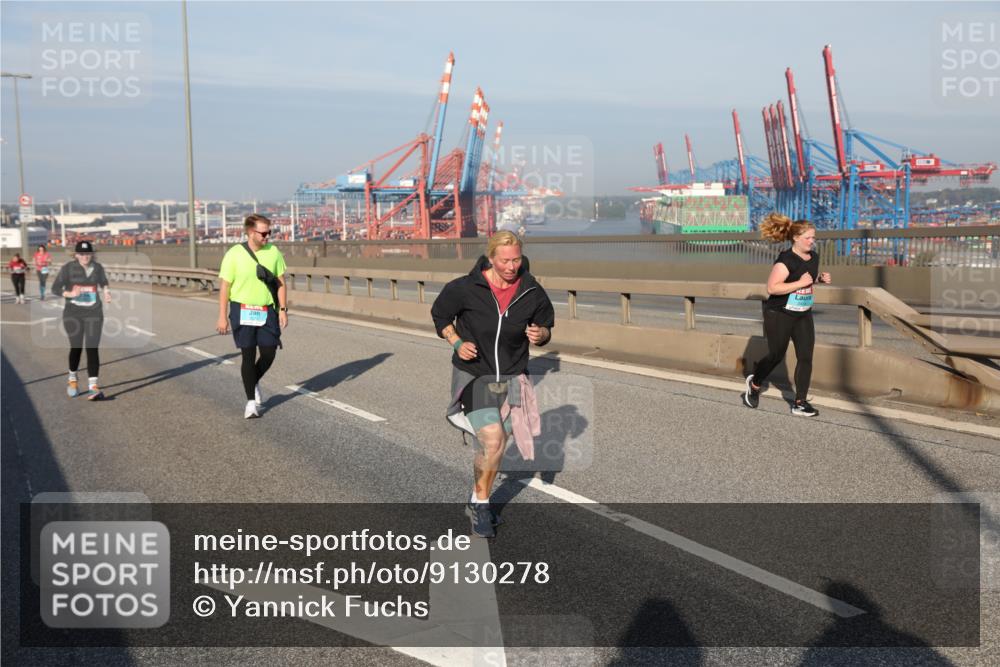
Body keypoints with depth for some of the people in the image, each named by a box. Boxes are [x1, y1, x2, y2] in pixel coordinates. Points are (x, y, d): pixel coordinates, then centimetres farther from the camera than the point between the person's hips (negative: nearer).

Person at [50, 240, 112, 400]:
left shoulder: (97, 268, 2)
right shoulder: (68, 268, -5)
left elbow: (103, 282, 21)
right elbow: (55, 288, -5)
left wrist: (106, 291, 0)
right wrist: (70, 294, -23)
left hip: (93, 313, 1)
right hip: (73, 313, -1)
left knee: (92, 349, -8)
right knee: (76, 347, 4)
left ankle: (93, 387, -12)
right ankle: (72, 379, 31)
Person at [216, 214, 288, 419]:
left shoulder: (273, 252, 1)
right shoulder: (234, 254, -8)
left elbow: (280, 282, 7)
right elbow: (225, 287, -5)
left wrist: (283, 309, 0)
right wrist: (222, 317, -7)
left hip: (267, 311, 3)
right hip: (242, 311, -3)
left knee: (269, 353, 2)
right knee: (249, 355, -2)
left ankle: (254, 383, 33)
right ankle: (251, 401, 8)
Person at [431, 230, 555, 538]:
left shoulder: (532, 293, -7)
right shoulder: (466, 289, -14)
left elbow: (545, 326, 9)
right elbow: (440, 314, 3)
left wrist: (540, 334, -14)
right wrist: (457, 343, -11)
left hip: (511, 378, 4)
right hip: (473, 375, -3)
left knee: (493, 448, 13)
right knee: (493, 442, -19)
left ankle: (477, 503, 36)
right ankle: (481, 505, 4)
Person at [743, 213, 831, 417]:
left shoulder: (813, 257, 4)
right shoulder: (786, 260, -20)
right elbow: (772, 287, -28)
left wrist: (821, 278, 2)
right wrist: (800, 283, -29)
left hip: (803, 315, 6)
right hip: (779, 315, -6)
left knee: (806, 357, -2)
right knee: (776, 356, 7)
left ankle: (800, 403, 5)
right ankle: (754, 383, 35)